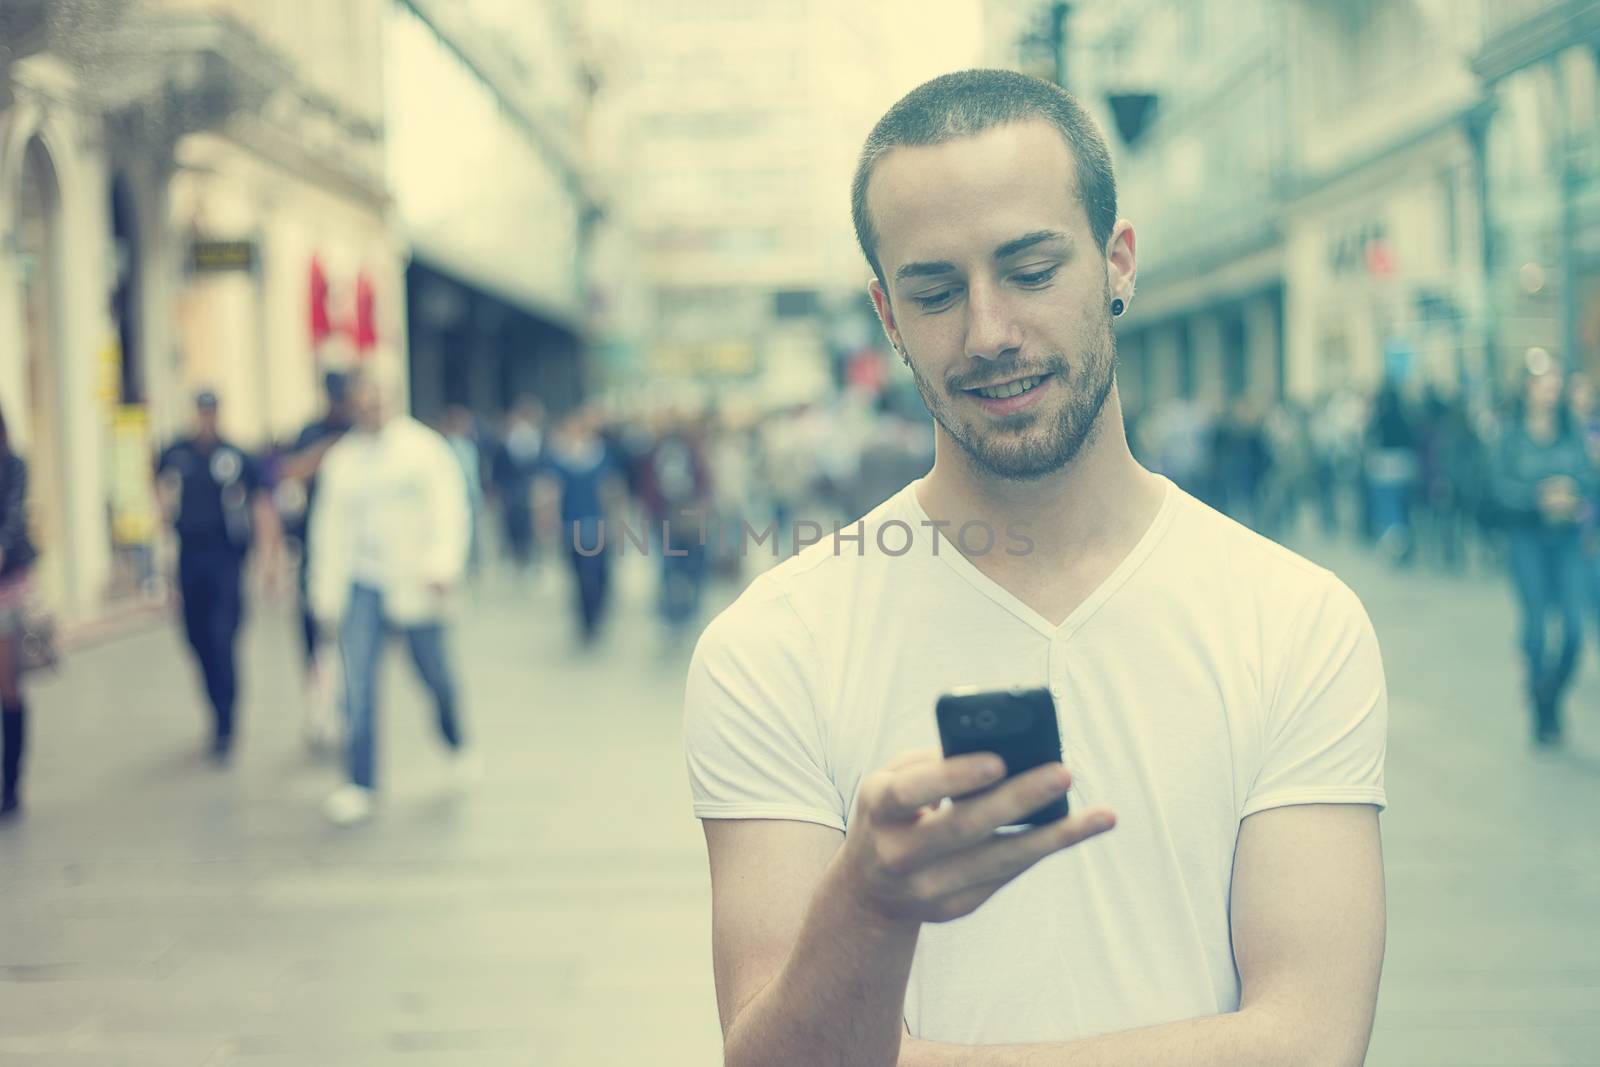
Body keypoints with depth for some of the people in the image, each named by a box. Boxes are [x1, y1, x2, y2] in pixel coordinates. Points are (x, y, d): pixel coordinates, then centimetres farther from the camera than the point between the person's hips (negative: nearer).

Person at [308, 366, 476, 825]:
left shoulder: (425, 448, -1)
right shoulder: (339, 458, 8)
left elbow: (449, 508, -8)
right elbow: (328, 526, 11)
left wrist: (444, 565, -22)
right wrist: (326, 594, 9)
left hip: (415, 582, -2)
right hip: (361, 584, 2)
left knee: (435, 676, 10)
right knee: (356, 682, -8)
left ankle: (459, 744, 39)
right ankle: (359, 785, -5)